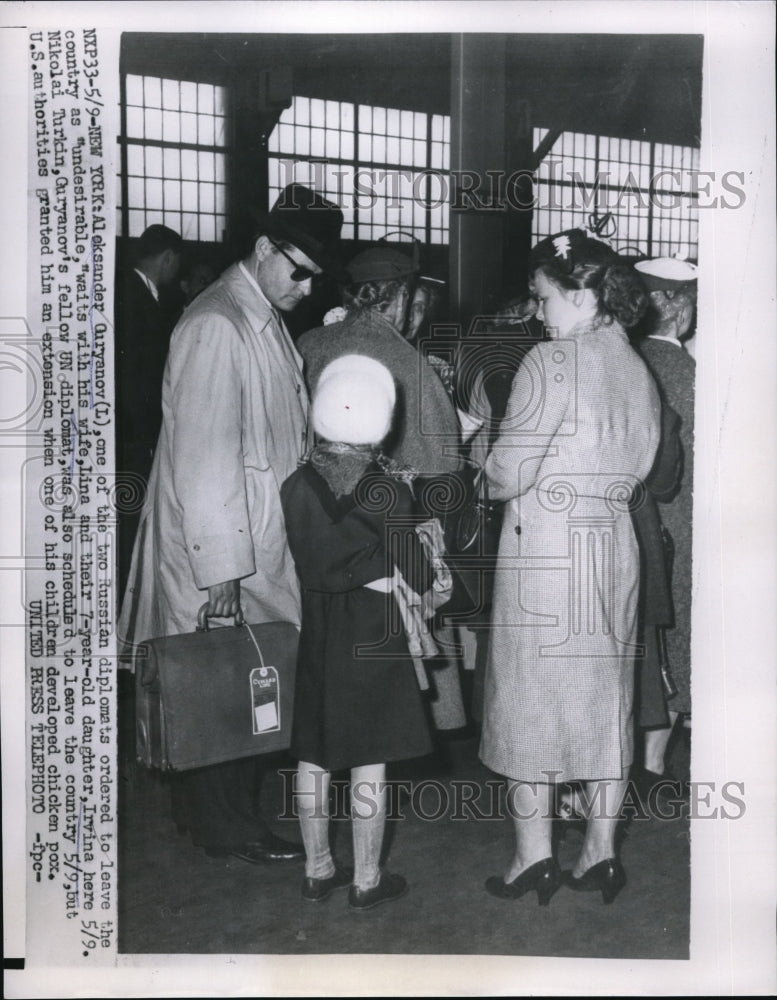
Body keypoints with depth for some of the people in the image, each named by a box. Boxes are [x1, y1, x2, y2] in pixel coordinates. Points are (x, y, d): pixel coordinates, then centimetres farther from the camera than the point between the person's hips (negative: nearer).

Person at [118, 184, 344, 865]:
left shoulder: (266, 320, 12)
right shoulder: (217, 324, -17)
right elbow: (203, 451, -21)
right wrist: (219, 563, -21)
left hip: (260, 544, 9)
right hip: (219, 551, -9)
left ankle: (232, 812, 30)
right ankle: (224, 826, 19)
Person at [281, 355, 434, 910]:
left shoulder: (298, 485, -6)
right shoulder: (389, 488, -15)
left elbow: (312, 566, -4)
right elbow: (416, 576, -10)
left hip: (318, 637, 4)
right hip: (374, 639, -4)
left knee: (315, 757, 14)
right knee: (370, 762, 7)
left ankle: (317, 869, 27)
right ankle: (367, 880, 19)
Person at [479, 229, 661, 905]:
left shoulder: (553, 359, -13)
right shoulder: (639, 370, 8)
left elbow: (509, 473, -15)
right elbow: (638, 466, 12)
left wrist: (492, 470, 5)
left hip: (545, 545, -6)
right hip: (615, 544, 7)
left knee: (530, 694, 6)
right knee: (605, 694, 13)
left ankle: (534, 856, 15)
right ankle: (600, 855, 22)